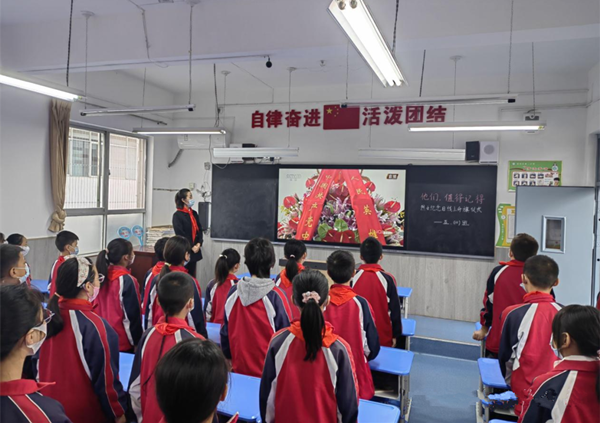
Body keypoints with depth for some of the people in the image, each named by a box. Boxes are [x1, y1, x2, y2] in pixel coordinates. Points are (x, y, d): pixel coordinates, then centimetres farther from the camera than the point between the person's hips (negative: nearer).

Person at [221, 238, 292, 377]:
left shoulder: (233, 293, -6)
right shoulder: (276, 296, -19)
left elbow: (225, 330, 5)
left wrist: (228, 356, 19)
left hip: (239, 367, 4)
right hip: (267, 370, -4)